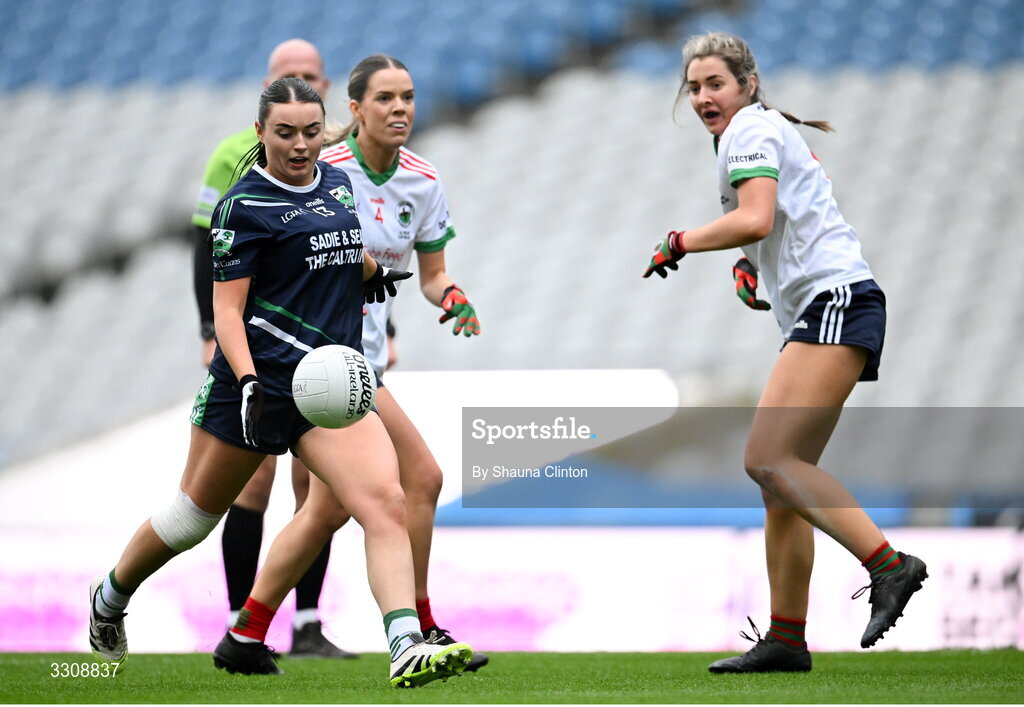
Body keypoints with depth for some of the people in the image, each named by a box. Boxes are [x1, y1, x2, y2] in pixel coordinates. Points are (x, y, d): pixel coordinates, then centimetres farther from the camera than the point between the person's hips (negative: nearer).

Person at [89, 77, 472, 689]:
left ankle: (409, 649, -28)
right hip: (260, 379, -5)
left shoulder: (338, 183, 12)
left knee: (386, 502, -17)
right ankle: (109, 602, 37)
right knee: (195, 514, 10)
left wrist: (369, 266, 14)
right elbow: (227, 308, -12)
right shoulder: (245, 205, -7)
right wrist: (247, 381, -25)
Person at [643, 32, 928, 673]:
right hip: (822, 313, 10)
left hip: (835, 300, -10)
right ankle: (787, 639, 4)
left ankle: (890, 565, -24)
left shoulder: (752, 128, -4)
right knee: (782, 477, 5)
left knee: (769, 458, -20)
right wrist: (747, 268, 16)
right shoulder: (770, 131, 26)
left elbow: (755, 218, -19)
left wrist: (679, 244, -6)